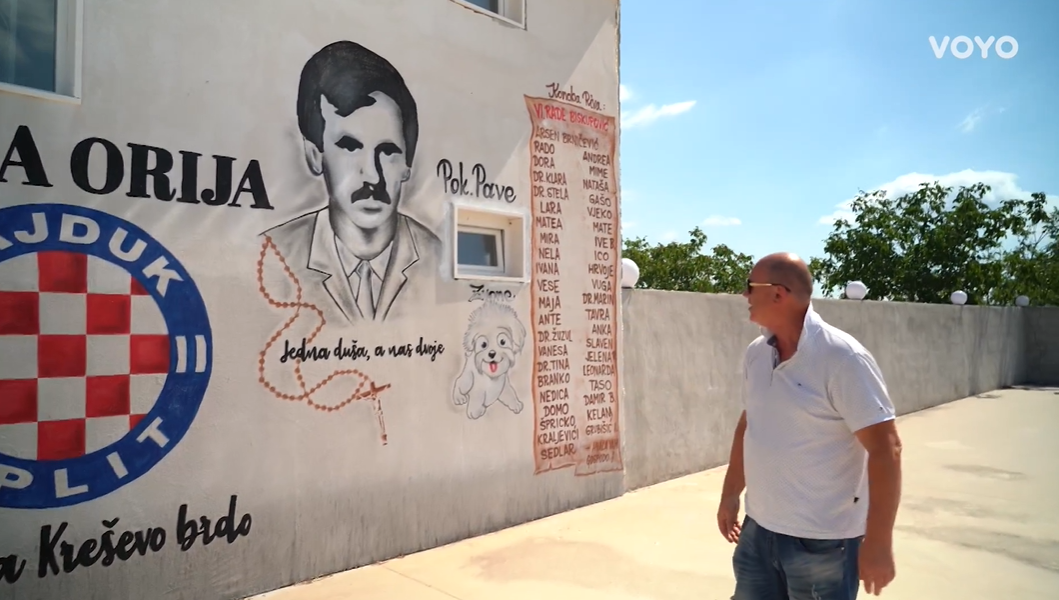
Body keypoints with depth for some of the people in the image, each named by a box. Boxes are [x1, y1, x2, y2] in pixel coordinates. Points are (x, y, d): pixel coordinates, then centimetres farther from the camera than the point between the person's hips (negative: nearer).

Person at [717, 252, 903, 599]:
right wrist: (730, 495, 16)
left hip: (823, 541, -6)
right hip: (758, 529, 6)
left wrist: (879, 542, -19)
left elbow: (885, 448, -18)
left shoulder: (842, 358, -18)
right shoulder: (755, 354, 2)